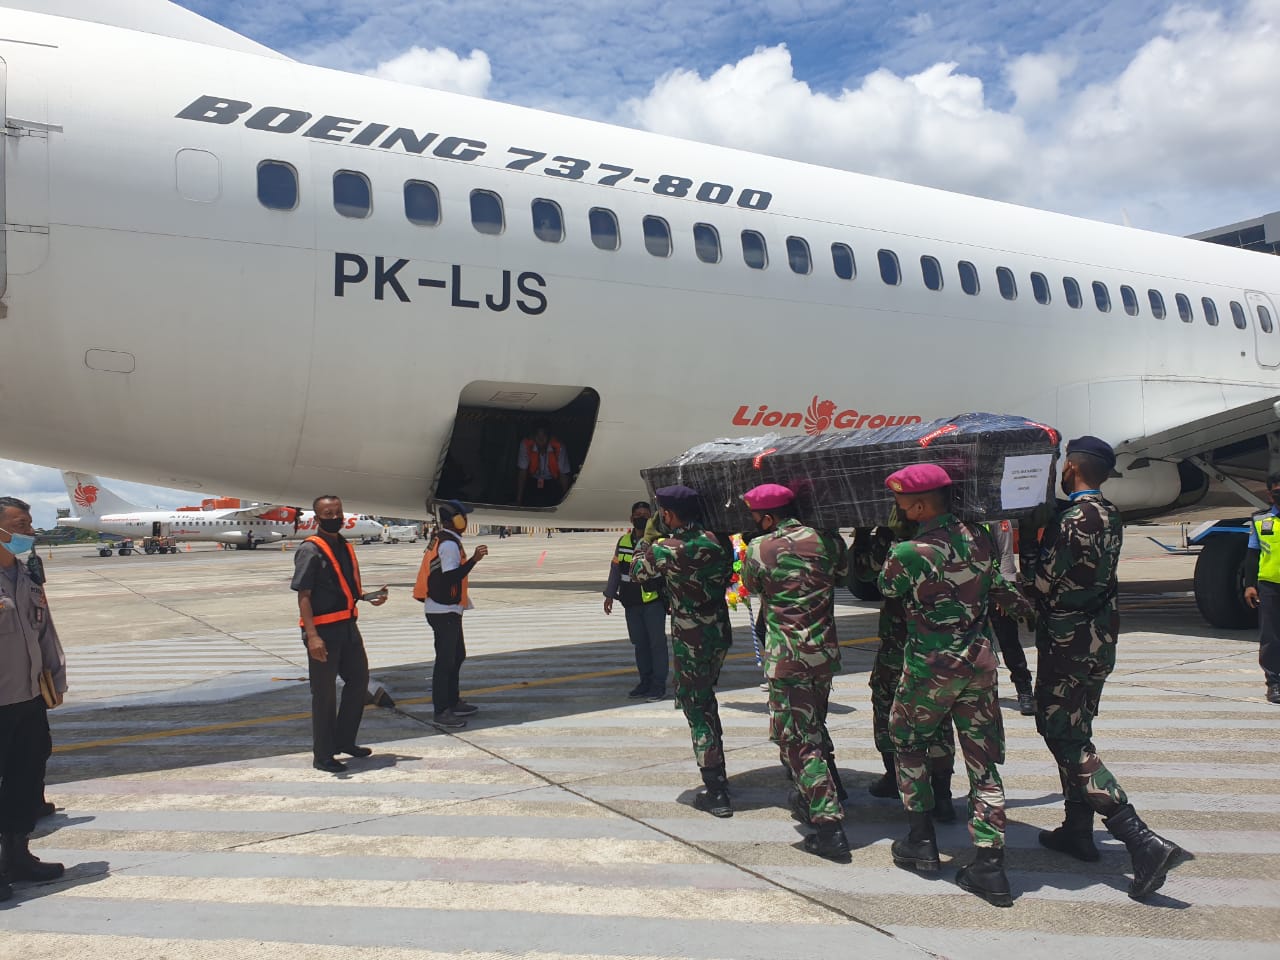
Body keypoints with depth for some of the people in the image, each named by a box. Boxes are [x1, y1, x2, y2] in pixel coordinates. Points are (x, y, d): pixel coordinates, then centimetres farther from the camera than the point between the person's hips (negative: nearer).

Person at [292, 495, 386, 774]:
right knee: (324, 694, 2)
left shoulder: (346, 548, 13)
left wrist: (369, 597, 5)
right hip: (323, 630, -8)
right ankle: (323, 756, 15)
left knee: (359, 680, 16)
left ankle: (344, 741, 32)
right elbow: (303, 595, -16)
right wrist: (312, 635, -24)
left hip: (348, 627, 8)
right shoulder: (310, 550, -11)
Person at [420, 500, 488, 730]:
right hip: (444, 611, -11)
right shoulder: (449, 544, -18)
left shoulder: (441, 540, 14)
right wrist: (474, 559, -25)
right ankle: (440, 712, 0)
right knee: (445, 660, -5)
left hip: (448, 610, 11)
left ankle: (453, 703, 29)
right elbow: (451, 577, -26)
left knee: (457, 656, 19)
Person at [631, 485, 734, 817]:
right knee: (706, 701, 23)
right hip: (720, 635, 7)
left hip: (690, 642, -7)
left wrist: (649, 537, 12)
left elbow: (638, 572, 0)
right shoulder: (716, 540, -1)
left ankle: (716, 793, 4)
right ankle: (717, 778, 33)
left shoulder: (666, 549, -18)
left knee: (696, 711, 2)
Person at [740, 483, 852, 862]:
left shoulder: (759, 548, -8)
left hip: (787, 657, -6)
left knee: (797, 738, -1)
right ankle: (815, 800, 37)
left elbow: (751, 586, 10)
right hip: (826, 652, 6)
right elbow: (843, 571, 21)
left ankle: (829, 827, -6)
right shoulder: (826, 539, 3)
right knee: (815, 728, 24)